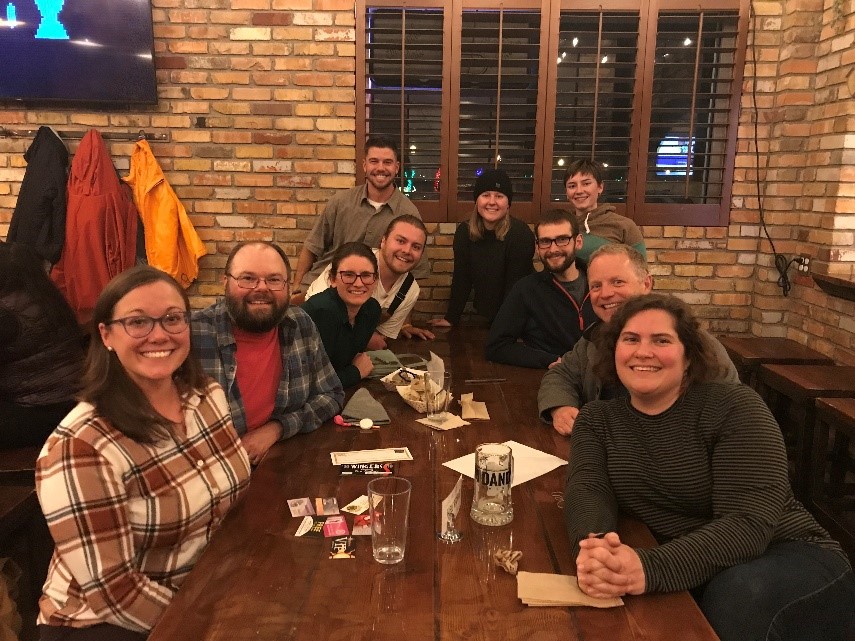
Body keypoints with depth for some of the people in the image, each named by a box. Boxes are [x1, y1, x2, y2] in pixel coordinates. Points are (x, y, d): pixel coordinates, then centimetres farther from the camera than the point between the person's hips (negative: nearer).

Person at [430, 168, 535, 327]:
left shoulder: (520, 234, -20)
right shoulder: (464, 232, -7)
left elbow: (515, 285, -21)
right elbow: (461, 279, -4)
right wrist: (451, 319, -7)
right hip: (484, 316, 4)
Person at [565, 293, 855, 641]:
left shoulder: (734, 406, -13)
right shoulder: (597, 419, 2)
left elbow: (749, 524, -25)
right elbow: (587, 490, -14)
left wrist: (651, 568, -41)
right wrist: (593, 549, -39)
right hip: (693, 579, 3)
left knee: (737, 596, -37)